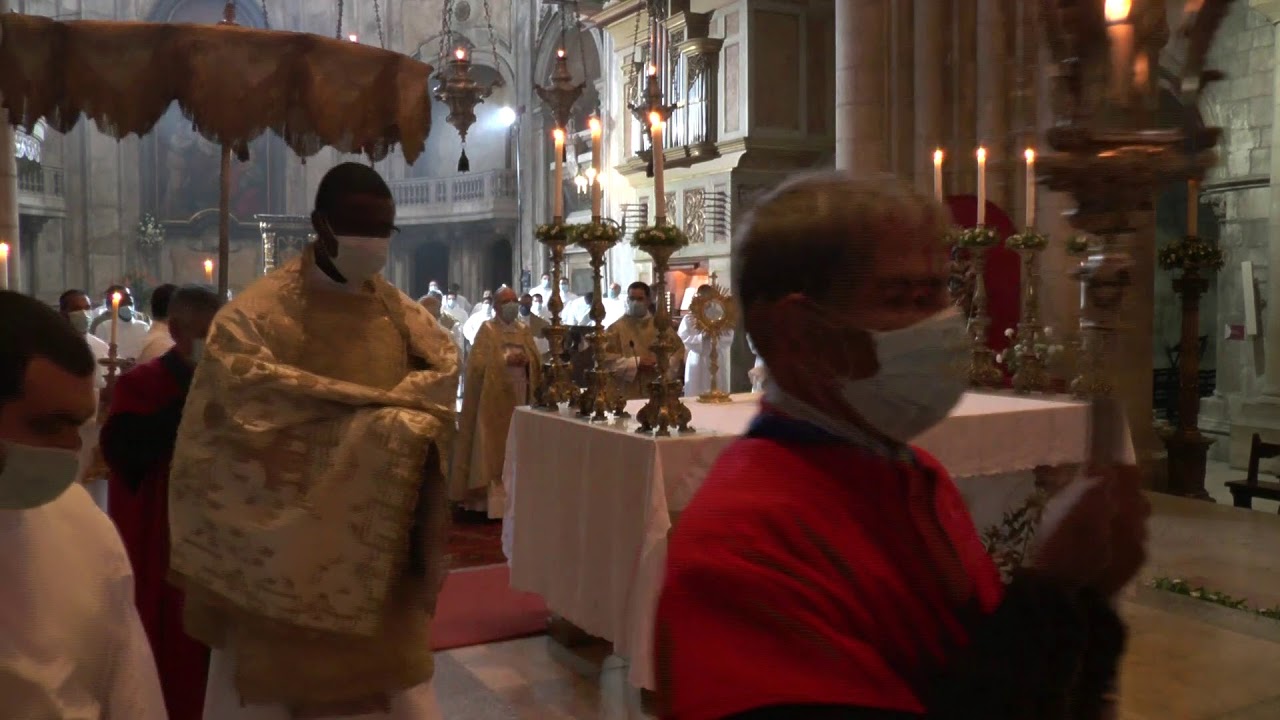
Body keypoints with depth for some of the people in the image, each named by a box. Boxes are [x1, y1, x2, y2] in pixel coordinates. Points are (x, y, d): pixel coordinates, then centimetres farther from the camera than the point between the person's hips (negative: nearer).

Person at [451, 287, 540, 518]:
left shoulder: (524, 330, 13)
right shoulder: (487, 330, -1)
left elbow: (537, 362, 9)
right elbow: (478, 363, -11)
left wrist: (526, 360, -12)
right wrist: (505, 361, -18)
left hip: (518, 397, 5)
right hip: (493, 398, -4)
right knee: (490, 449, -4)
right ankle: (488, 498, -1)